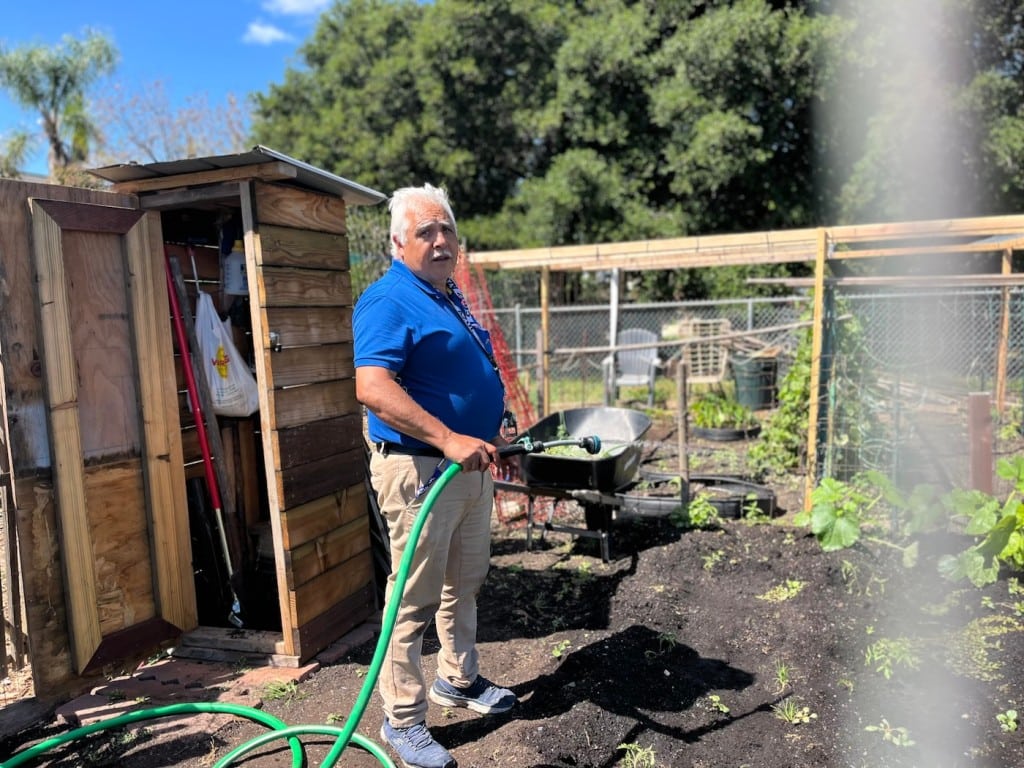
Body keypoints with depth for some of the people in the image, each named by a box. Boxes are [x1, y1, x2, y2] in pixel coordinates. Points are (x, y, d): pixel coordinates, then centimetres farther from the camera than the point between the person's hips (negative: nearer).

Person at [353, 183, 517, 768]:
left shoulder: (452, 298, 15)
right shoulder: (389, 301, -15)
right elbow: (372, 388, -29)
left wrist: (492, 440, 22)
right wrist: (449, 439, -35)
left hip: (470, 466, 9)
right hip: (420, 470, -9)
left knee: (465, 583, 21)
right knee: (415, 598, 1)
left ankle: (459, 679, 39)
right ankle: (404, 720, 16)